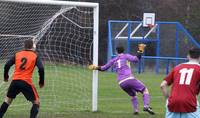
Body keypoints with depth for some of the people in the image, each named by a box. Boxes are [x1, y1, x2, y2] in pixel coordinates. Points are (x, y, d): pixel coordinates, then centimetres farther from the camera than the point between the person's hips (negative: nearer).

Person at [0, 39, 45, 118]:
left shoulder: (17, 54, 10)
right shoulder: (35, 56, 2)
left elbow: (7, 65, 9)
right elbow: (41, 69, -9)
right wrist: (41, 82, 3)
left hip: (15, 81, 4)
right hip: (26, 82, -3)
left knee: (8, 100, 22)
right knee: (36, 102, 7)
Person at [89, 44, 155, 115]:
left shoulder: (113, 60, 21)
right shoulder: (125, 56, 10)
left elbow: (104, 68, 29)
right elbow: (136, 59, -7)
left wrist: (97, 67, 46)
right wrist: (140, 51, 1)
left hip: (121, 82, 5)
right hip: (130, 79, -5)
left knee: (133, 95, 26)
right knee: (145, 90, 3)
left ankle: (136, 110, 5)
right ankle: (146, 106, -20)